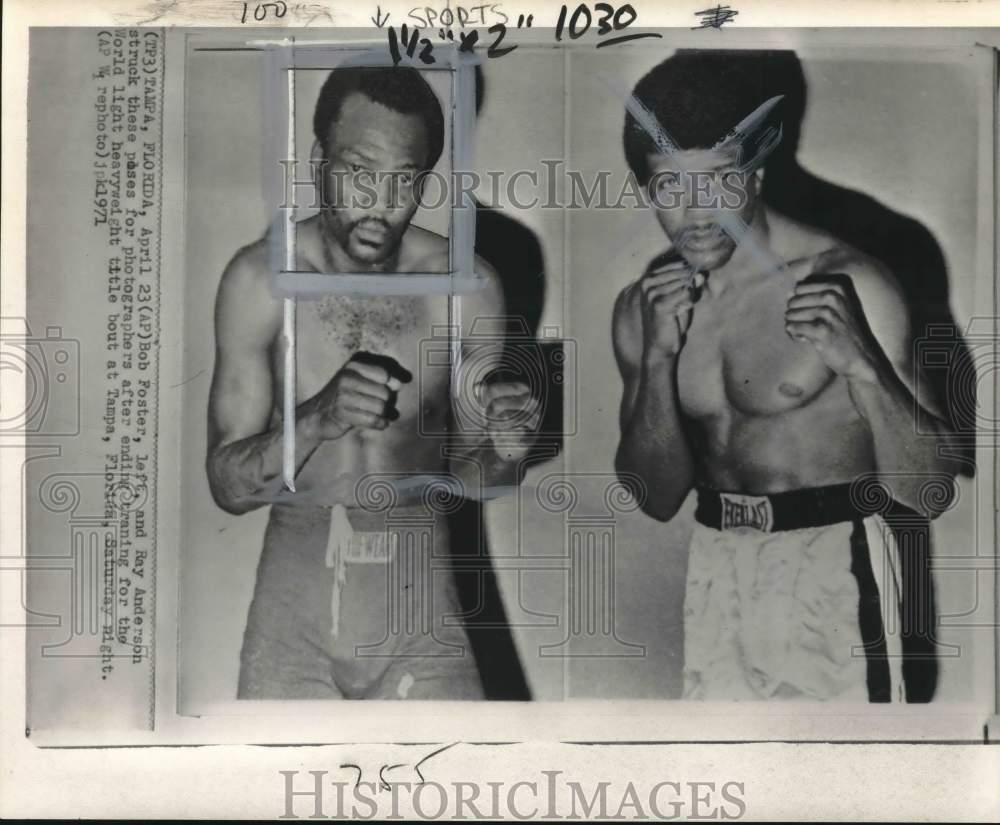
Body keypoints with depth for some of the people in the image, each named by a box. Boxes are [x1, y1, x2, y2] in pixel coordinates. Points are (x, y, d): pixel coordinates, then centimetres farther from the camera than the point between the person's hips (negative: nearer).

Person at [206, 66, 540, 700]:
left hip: (418, 602, 0)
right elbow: (228, 486, -9)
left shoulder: (465, 287, -9)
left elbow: (467, 477, 1)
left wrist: (501, 452, -21)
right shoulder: (261, 279, -9)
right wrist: (320, 418, -26)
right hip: (293, 602, 0)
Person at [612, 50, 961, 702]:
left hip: (832, 567, -4)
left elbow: (931, 494, -12)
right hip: (715, 570, 5)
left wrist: (859, 364, -27)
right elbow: (658, 497, 0)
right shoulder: (642, 307, 3)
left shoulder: (848, 286, -13)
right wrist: (657, 357, -12)